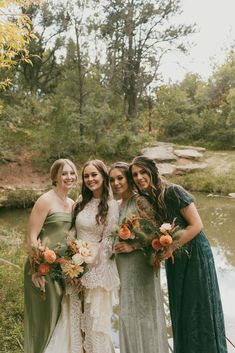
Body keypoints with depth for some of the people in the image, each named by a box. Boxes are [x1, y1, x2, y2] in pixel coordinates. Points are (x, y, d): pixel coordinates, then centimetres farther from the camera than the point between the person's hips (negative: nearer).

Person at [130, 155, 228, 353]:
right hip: (174, 259, 6)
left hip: (194, 254, -6)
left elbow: (196, 225, -19)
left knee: (200, 309, 5)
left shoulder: (173, 192, -18)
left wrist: (171, 248, -19)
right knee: (180, 311, 15)